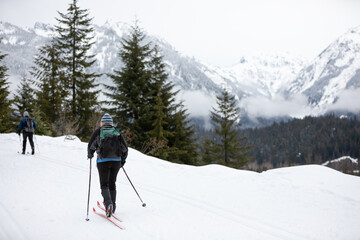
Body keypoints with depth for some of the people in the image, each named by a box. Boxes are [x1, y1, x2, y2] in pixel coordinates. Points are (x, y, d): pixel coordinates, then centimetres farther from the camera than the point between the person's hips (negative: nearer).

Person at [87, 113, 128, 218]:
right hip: (116, 161, 3)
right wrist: (123, 160, 24)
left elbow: (91, 146, 2)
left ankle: (108, 203, -22)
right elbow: (125, 148, 11)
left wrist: (90, 155, 23)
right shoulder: (117, 132, 11)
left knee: (104, 185, 2)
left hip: (103, 161, -3)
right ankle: (112, 207, 15)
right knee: (112, 184, 16)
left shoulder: (98, 131, 4)